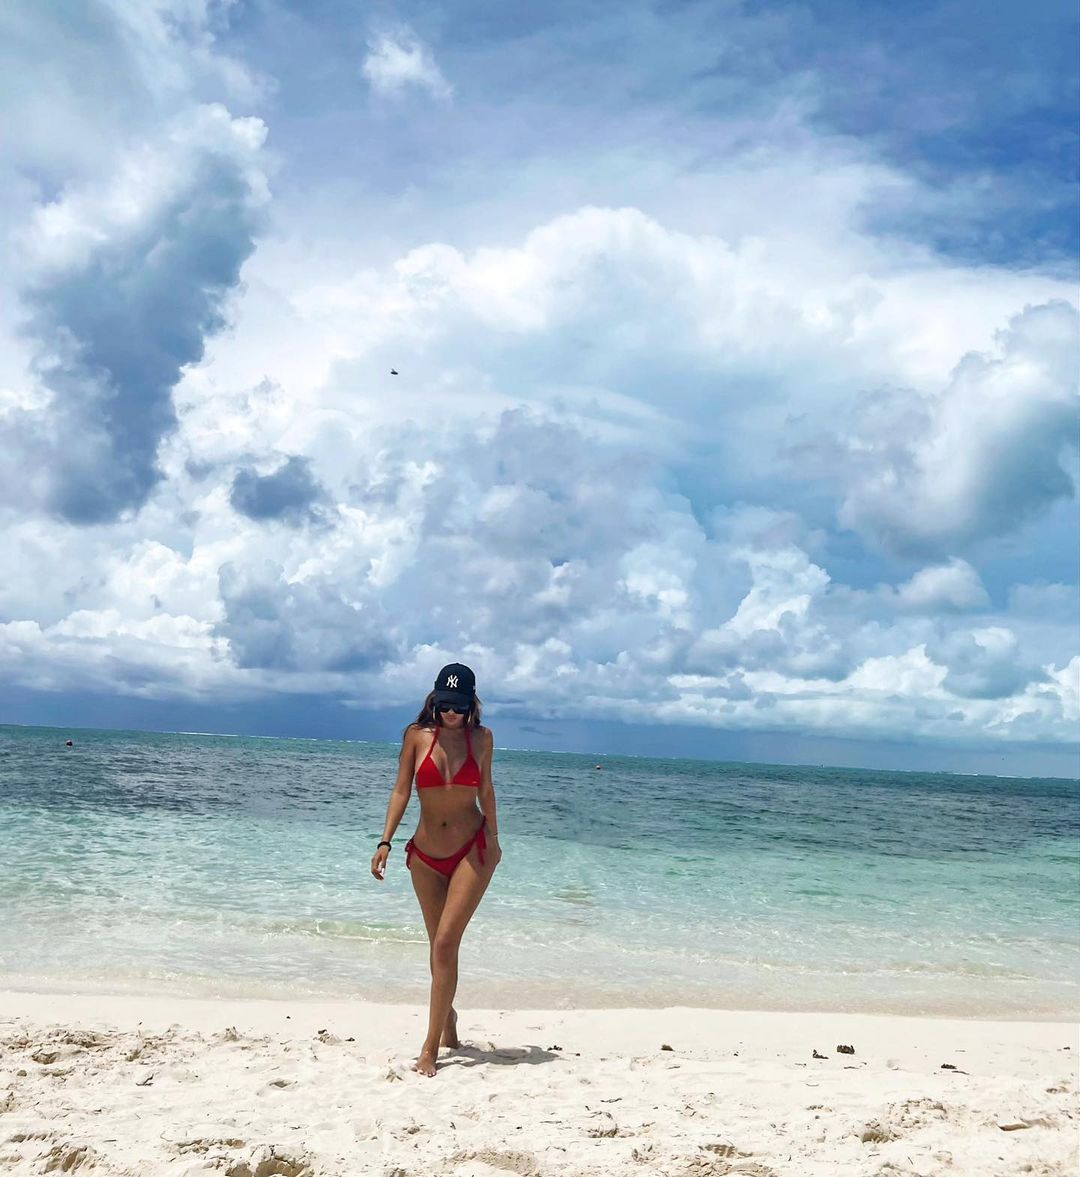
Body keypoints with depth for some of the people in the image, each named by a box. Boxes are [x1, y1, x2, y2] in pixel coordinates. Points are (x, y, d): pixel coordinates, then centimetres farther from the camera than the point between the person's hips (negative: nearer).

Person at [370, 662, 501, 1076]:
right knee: (440, 945, 14)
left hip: (472, 851, -2)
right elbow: (401, 790, -3)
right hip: (426, 855, 2)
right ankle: (446, 1017, 38)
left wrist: (493, 836, 15)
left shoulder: (481, 738, -3)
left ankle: (430, 1047, -8)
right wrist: (385, 842, -10)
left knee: (445, 943, -11)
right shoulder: (417, 735, -5)